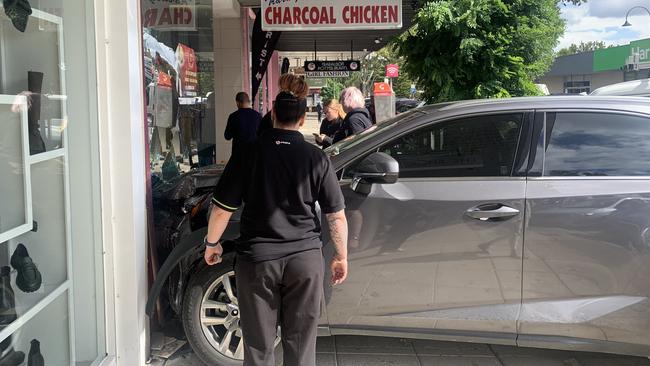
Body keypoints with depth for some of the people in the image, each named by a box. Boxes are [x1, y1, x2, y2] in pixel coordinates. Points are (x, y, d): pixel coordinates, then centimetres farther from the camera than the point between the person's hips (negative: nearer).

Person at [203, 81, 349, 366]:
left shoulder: (248, 154, -5)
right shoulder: (317, 158, -4)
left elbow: (221, 209, -3)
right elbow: (337, 216, -2)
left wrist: (212, 243, 13)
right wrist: (341, 256, 10)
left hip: (256, 258, 0)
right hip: (305, 258, 1)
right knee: (300, 343, 13)